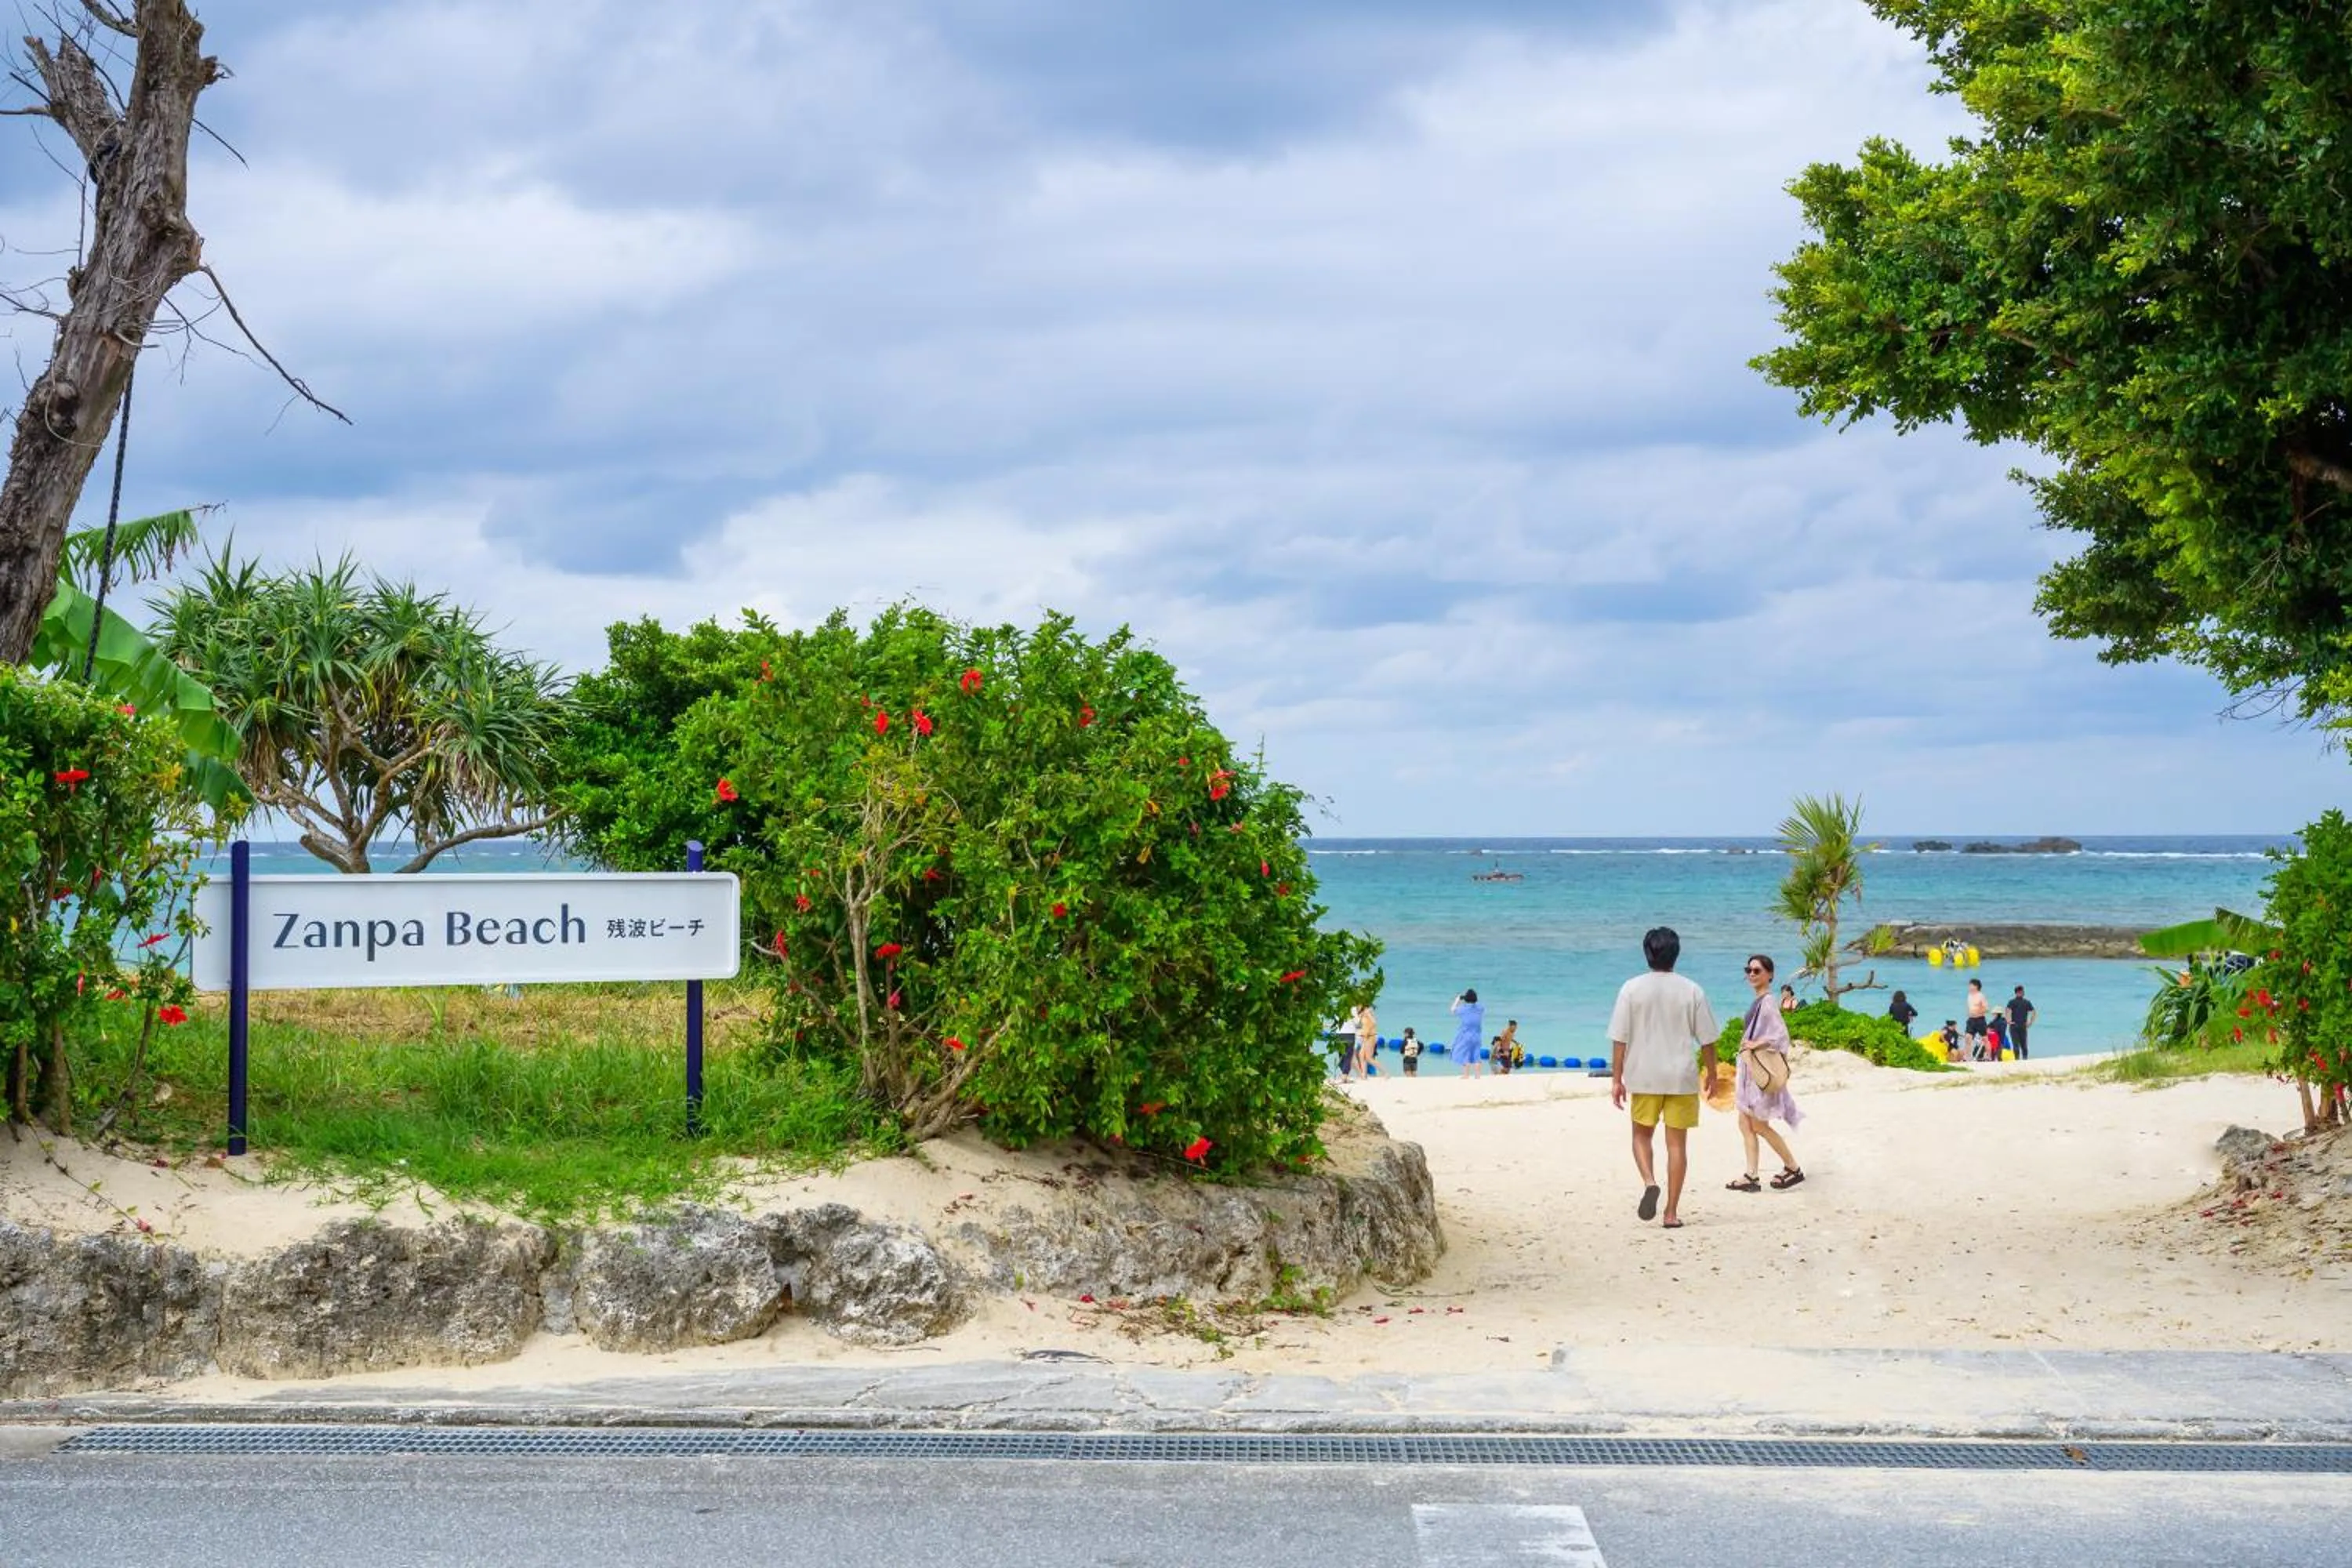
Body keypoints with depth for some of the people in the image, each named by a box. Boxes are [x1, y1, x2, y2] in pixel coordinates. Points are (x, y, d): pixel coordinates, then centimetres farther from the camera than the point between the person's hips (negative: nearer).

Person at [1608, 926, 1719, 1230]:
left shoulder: (1632, 989, -5)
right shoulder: (1692, 991, -3)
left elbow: (1620, 1039, -5)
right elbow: (1707, 1041, 1)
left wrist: (1617, 1079, 1)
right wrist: (1712, 1075, 14)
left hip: (1644, 1076, 0)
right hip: (1682, 1077, 0)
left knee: (1642, 1134, 17)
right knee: (1677, 1142, 6)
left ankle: (1649, 1181, -10)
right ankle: (1671, 1212, 6)